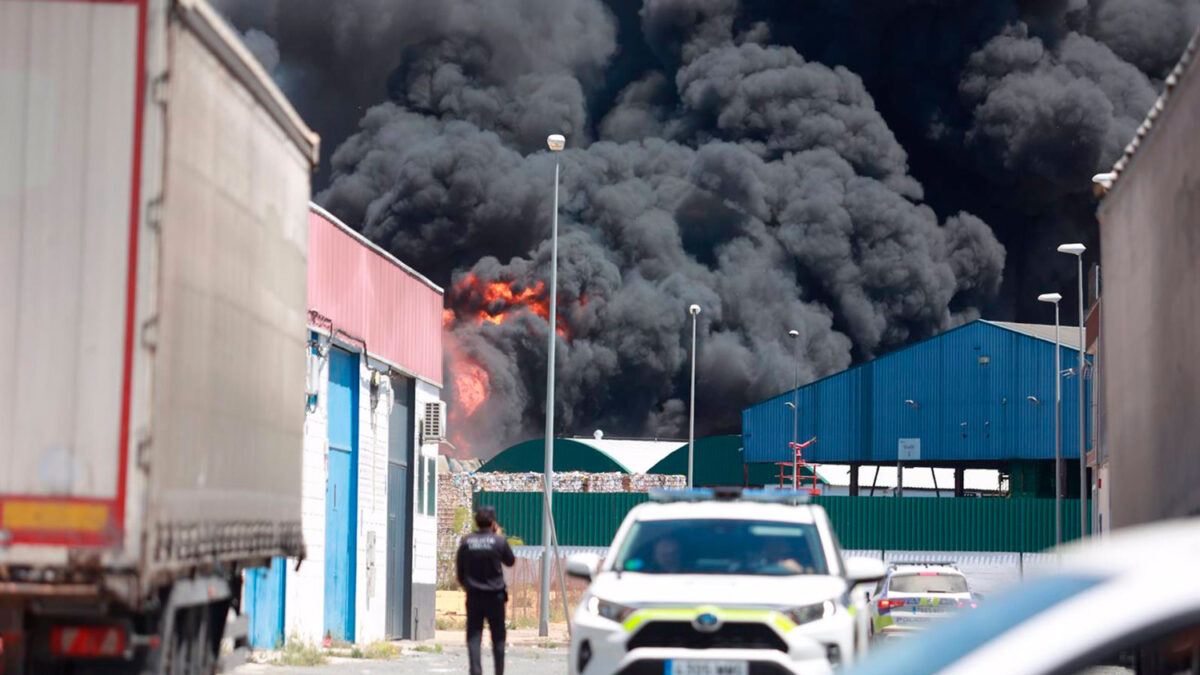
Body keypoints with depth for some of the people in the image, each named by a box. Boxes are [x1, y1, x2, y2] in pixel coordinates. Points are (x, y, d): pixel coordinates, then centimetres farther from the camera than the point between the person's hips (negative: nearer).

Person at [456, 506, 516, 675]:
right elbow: (510, 561, 8)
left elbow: (459, 567, 6)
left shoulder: (466, 542, -2)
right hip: (495, 595, -1)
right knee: (498, 637, 10)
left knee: (474, 636, 2)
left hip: (474, 595, 1)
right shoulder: (499, 541, -9)